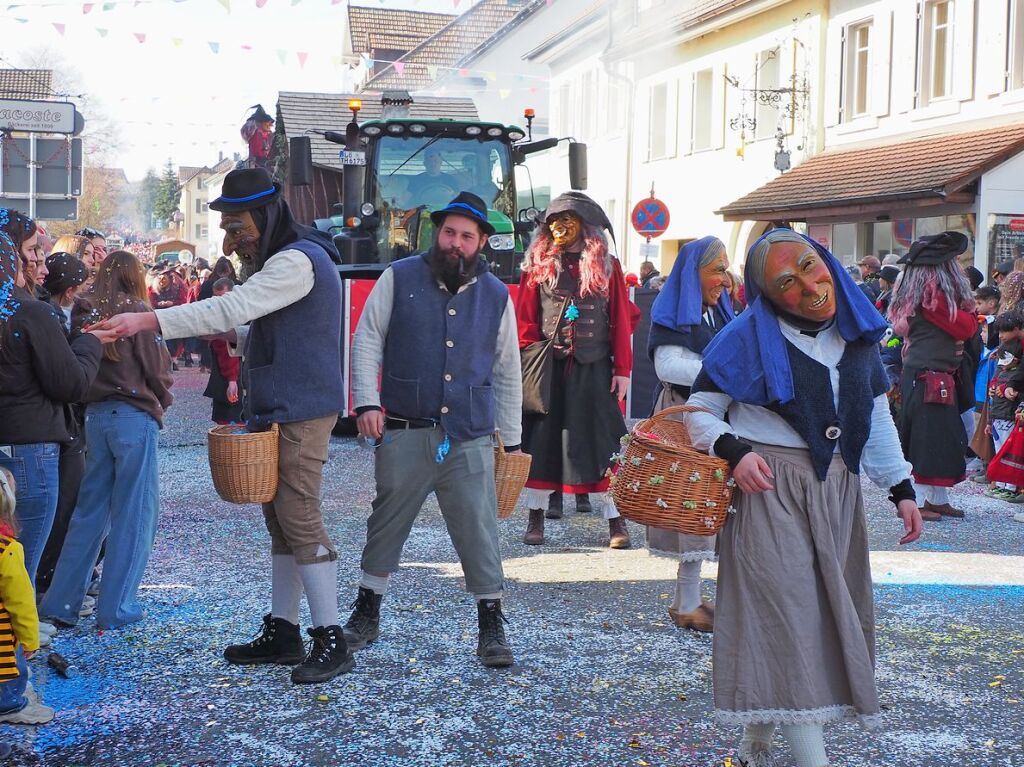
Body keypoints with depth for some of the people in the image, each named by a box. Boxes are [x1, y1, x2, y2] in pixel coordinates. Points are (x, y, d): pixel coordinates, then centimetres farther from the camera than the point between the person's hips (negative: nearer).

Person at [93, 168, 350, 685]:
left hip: (301, 410, -10)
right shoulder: (282, 258, 17)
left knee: (299, 516, -11)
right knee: (280, 519, 12)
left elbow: (232, 308, -27)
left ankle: (331, 641, -7)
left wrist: (148, 321, -29)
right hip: (278, 409, 11)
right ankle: (282, 631, 20)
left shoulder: (297, 260, -17)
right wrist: (237, 336, 6)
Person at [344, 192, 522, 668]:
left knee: (479, 528, -2)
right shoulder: (400, 278, 2)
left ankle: (492, 625, 9)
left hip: (470, 437, 1)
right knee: (387, 522, 10)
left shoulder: (496, 296, 8)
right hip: (404, 432, -1)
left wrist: (511, 440, 12)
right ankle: (367, 612, 25)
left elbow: (507, 373, 13)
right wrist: (367, 402, -7)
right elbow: (368, 339, 4)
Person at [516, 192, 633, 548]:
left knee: (601, 439, 2)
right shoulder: (538, 265, 5)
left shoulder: (607, 266, 5)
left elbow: (621, 321, 3)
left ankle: (616, 521, 8)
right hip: (547, 367, 1)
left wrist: (622, 369, -3)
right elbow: (525, 319, 3)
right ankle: (536, 517, 15)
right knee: (541, 439, 5)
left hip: (593, 368, 0)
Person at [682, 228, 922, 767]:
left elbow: (877, 418, 16)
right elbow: (700, 412, -1)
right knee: (790, 616, -9)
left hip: (836, 491, 6)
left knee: (828, 615, 8)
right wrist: (734, 451, -19)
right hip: (769, 487, -6)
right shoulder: (750, 335, -8)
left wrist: (900, 489, 13)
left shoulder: (859, 331, 7)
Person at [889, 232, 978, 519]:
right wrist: (970, 309, 5)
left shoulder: (915, 291, 13)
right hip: (931, 378, -10)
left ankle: (938, 500, 21)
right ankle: (916, 502, 0)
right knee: (928, 439, -5)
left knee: (945, 440, 14)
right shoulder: (934, 293, -17)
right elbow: (967, 328, -13)